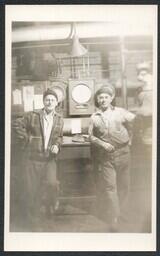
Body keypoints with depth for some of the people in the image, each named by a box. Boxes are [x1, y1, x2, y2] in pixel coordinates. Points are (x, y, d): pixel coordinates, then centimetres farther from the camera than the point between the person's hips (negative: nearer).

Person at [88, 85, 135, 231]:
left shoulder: (120, 112, 3)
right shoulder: (94, 117, 4)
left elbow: (135, 121, 13)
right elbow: (91, 136, 5)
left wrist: (129, 138, 13)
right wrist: (102, 143, -11)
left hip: (122, 153, 1)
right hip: (105, 156, -1)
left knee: (124, 185, 8)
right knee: (109, 187, -4)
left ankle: (120, 211, 29)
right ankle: (113, 220, 1)